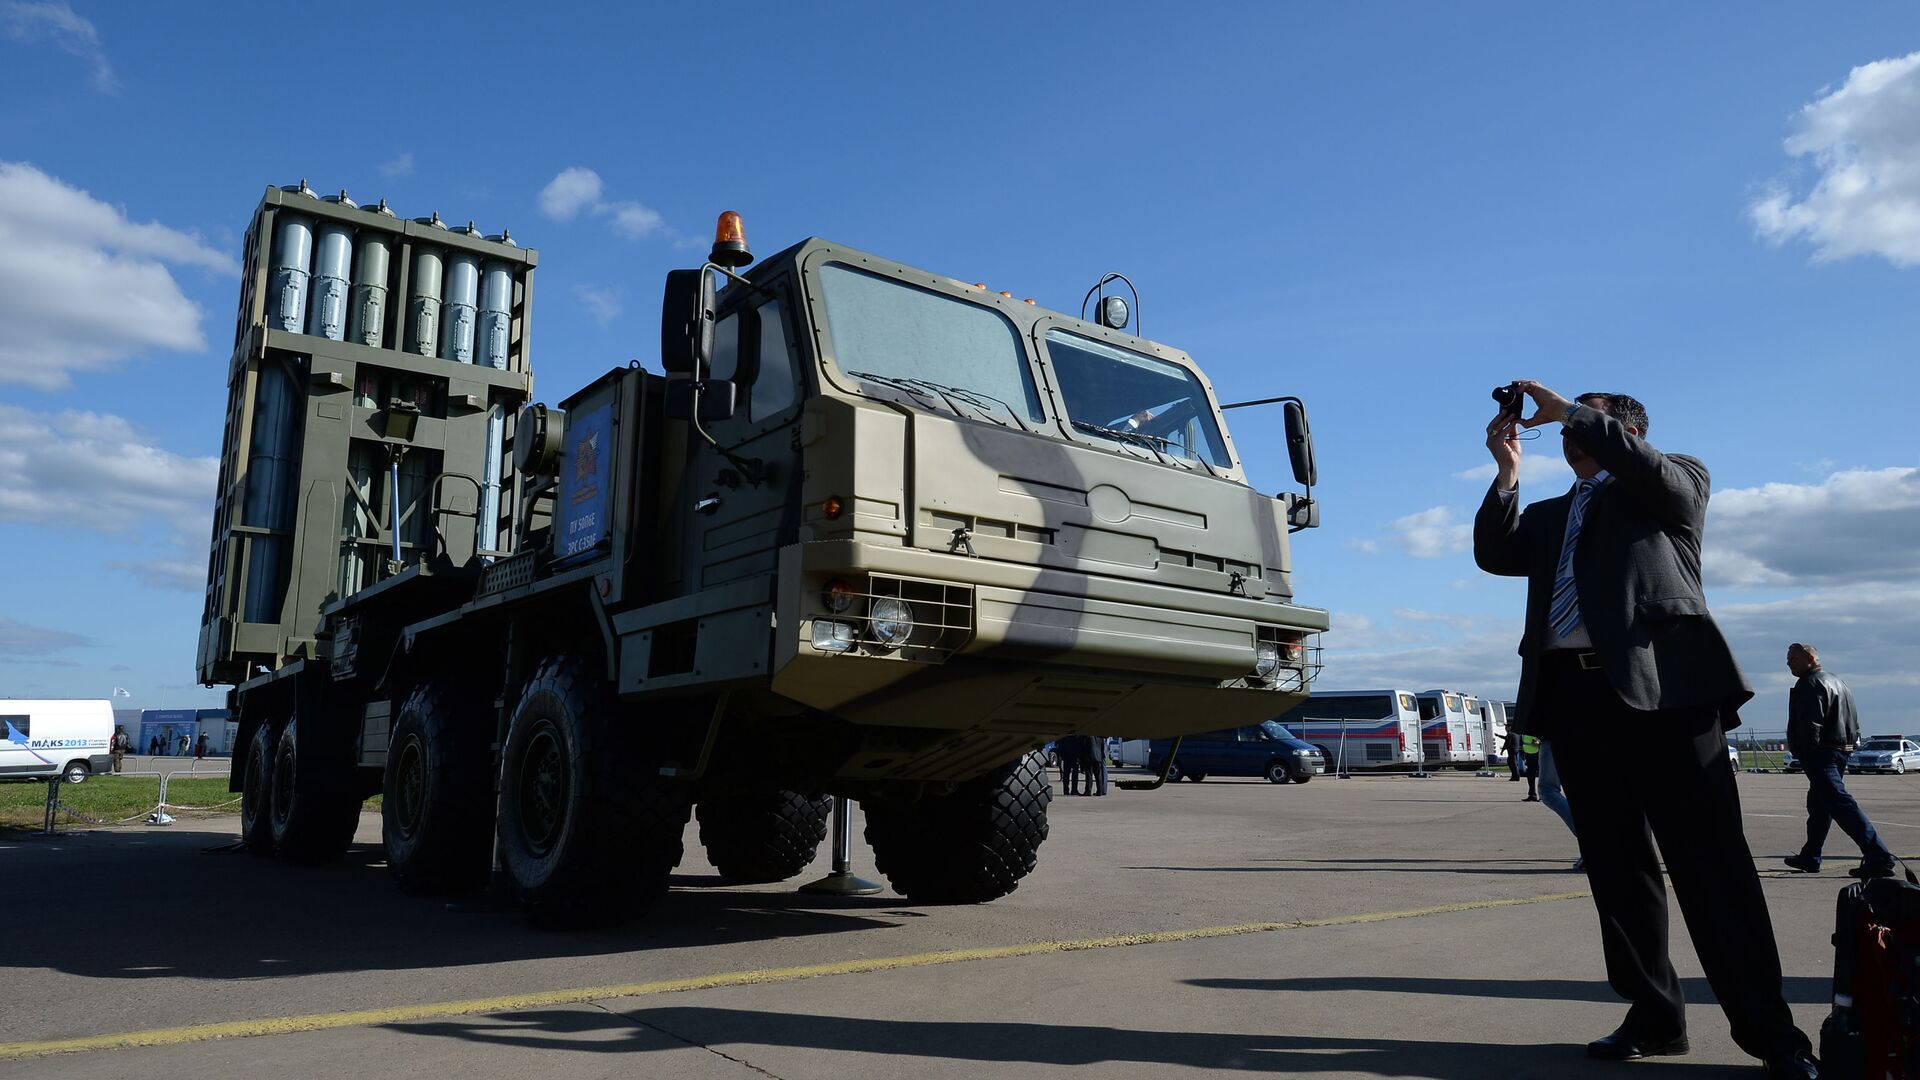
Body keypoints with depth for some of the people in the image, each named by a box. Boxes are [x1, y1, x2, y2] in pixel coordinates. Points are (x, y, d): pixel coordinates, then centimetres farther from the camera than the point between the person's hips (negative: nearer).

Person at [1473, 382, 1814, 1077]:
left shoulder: (1677, 481, 14)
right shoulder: (1550, 514, 26)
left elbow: (1650, 467, -9)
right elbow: (1494, 555, 11)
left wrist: (1569, 410, -3)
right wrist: (1507, 471, 4)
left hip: (1663, 684, -5)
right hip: (1574, 694, 5)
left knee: (1709, 858, -6)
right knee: (1615, 862, 6)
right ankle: (1655, 1017, 13)